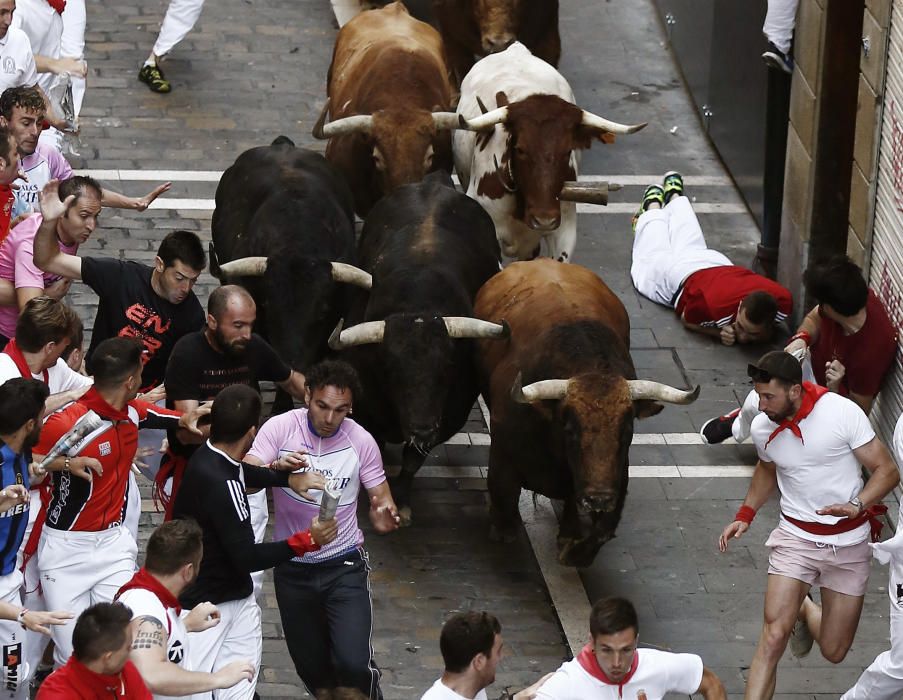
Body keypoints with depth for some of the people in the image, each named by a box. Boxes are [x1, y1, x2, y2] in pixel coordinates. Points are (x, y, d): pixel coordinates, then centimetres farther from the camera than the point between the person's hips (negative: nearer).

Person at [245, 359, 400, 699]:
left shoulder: (361, 441, -8)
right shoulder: (280, 428, -11)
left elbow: (381, 501, -2)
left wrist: (385, 517, -27)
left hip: (344, 565, -1)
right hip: (293, 568, 1)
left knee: (353, 663, -17)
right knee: (311, 667, 11)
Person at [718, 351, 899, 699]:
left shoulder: (843, 413, -19)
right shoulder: (762, 428, -4)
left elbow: (887, 471, -12)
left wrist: (857, 505, -29)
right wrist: (745, 516, 8)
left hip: (849, 542, -1)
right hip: (796, 537, 2)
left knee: (833, 652, 8)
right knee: (774, 637, -18)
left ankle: (805, 611, 41)